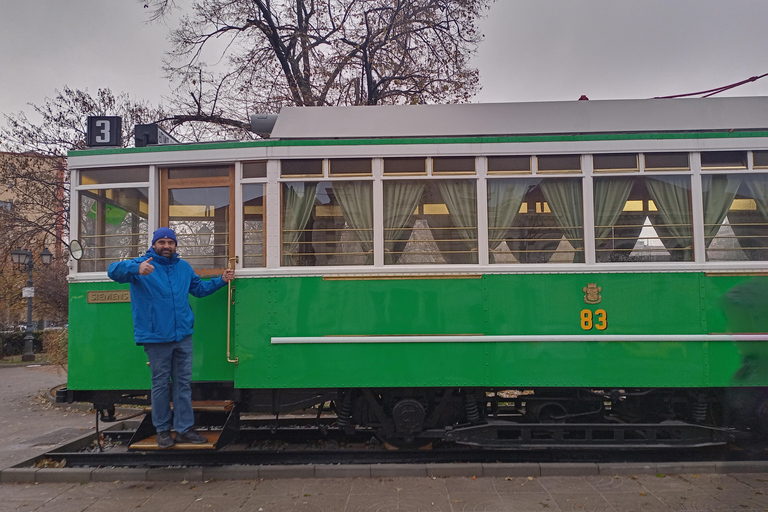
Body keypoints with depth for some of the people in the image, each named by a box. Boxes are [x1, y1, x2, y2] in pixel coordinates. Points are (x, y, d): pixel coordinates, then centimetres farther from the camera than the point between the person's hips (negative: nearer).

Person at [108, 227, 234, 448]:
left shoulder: (184, 267, 13)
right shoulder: (141, 264, -5)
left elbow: (199, 288, 25)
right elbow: (114, 270, -21)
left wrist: (221, 280, 14)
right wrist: (137, 269, -40)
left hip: (183, 336, 5)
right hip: (156, 338, -5)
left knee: (184, 383, 9)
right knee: (161, 384, 7)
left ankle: (184, 429, 18)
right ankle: (163, 430, 21)